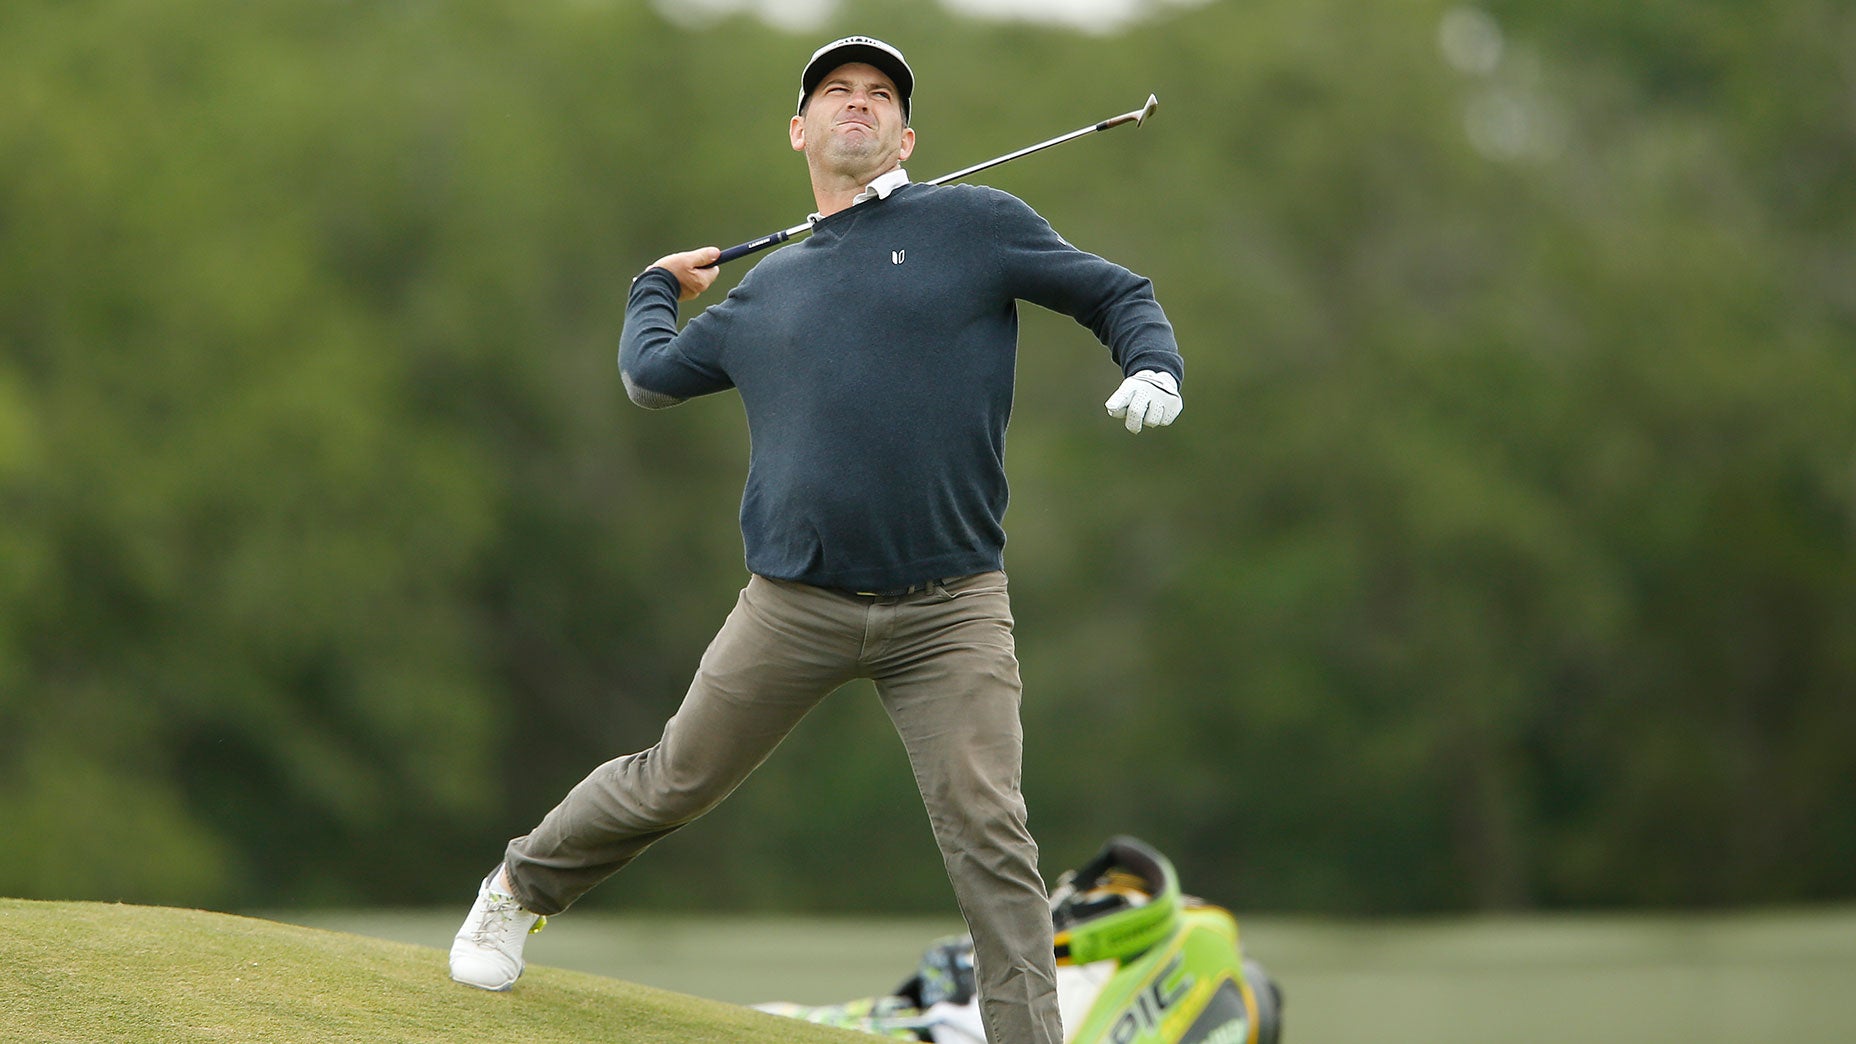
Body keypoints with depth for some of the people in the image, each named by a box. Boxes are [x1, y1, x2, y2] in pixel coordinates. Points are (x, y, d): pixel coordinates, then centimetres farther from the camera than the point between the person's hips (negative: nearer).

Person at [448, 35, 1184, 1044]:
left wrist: (1153, 369, -11)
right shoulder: (764, 291, 17)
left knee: (988, 837, -13)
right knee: (673, 783, 11)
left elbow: (1117, 295, 8)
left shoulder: (976, 225, 7)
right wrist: (655, 290, 49)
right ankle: (520, 890, 35)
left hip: (949, 611, -3)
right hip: (794, 608, 3)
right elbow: (650, 374, 32)